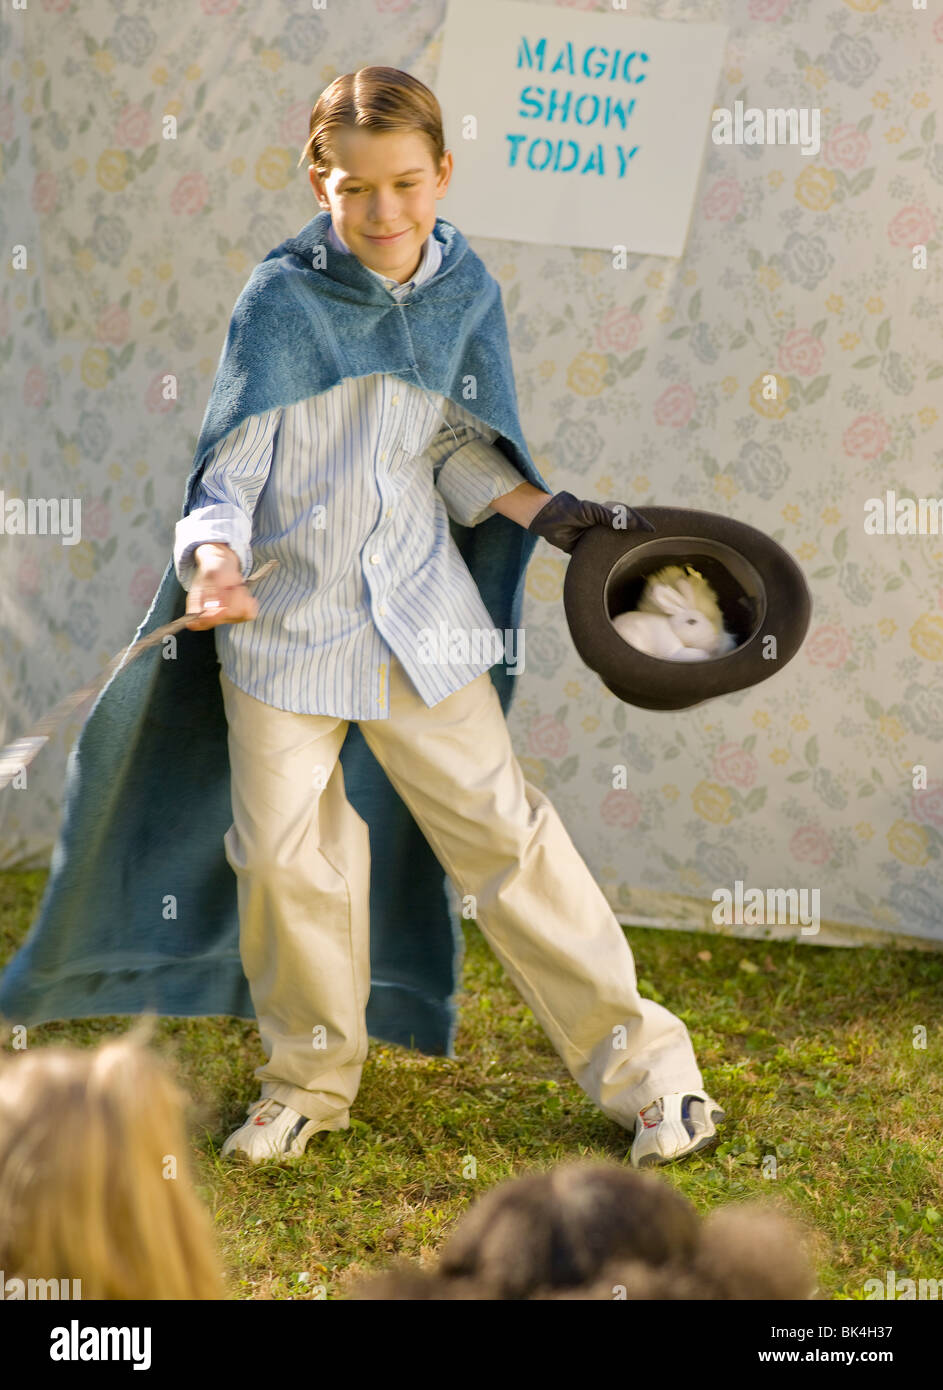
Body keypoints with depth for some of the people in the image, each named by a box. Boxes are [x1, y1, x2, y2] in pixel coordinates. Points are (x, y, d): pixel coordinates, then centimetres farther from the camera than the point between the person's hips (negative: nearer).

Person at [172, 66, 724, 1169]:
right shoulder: (281, 302, -10)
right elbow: (227, 465, -9)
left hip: (420, 614, 1)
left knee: (500, 826, 1)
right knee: (284, 856, 4)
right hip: (286, 614, -1)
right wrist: (215, 560, -27)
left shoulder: (464, 287, -1)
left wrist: (546, 512, -3)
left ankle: (637, 1057, 11)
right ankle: (311, 1076, 27)